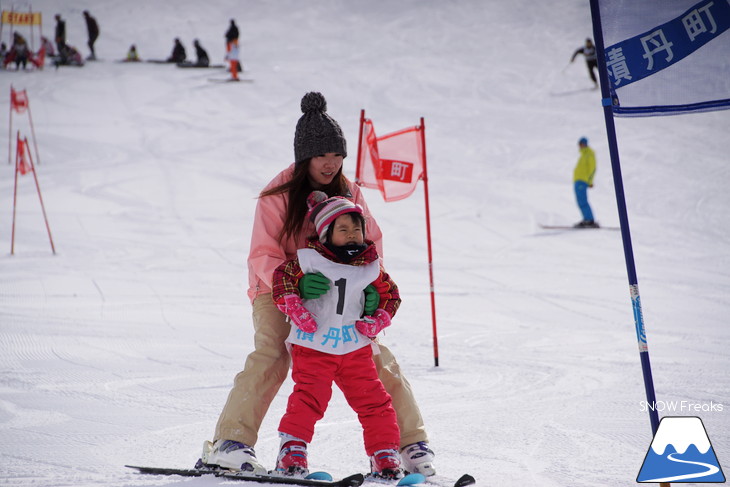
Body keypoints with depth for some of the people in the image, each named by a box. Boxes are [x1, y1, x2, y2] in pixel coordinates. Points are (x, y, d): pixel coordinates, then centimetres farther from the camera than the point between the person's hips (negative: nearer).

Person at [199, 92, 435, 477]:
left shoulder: (348, 194, 0)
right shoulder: (278, 195, -13)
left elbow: (370, 244, 1)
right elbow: (263, 256, -17)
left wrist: (370, 286, -19)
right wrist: (295, 281, -37)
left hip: (337, 296, 4)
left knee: (377, 359, -4)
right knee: (271, 356, -27)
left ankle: (411, 443, 8)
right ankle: (230, 443, -28)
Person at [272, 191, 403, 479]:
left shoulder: (369, 267, 5)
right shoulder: (309, 259, -5)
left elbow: (390, 295, 16)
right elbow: (282, 278, 1)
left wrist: (376, 322, 1)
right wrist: (294, 309, -10)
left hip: (356, 347, 3)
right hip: (313, 345, -3)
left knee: (374, 401, 1)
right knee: (308, 399, -13)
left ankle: (385, 455, 10)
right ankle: (292, 451, -2)